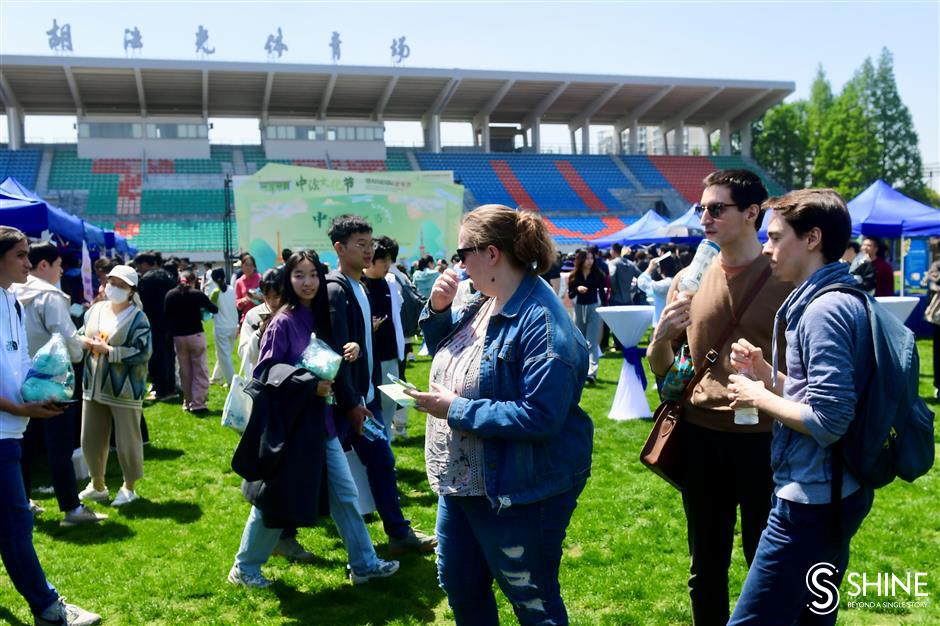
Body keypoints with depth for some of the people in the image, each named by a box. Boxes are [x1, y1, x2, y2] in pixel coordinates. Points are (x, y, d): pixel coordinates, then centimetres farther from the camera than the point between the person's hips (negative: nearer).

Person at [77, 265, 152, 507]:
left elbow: (142, 353, -18)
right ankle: (97, 485, 33)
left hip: (124, 390, -6)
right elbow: (79, 335, 17)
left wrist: (109, 350, -20)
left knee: (127, 441, 4)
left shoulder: (137, 318, -11)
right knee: (91, 440, 14)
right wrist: (83, 341, -7)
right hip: (94, 386, 6)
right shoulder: (95, 310, 7)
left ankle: (128, 488, 24)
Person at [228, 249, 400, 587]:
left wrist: (346, 353, -5)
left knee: (346, 493, 10)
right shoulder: (283, 322, -14)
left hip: (322, 421, 7)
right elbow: (264, 375, -17)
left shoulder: (320, 318, 6)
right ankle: (244, 567, 25)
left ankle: (364, 564, 21)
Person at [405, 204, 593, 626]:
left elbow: (541, 416, -31)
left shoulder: (541, 322, -25)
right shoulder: (482, 302, 4)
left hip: (520, 492, -9)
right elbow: (446, 355, 18)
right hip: (461, 482, 9)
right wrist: (437, 308, -1)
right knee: (458, 584, 23)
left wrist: (456, 410, -24)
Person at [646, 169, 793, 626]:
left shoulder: (786, 278, -6)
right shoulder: (689, 279, 5)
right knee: (706, 568, 15)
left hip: (765, 438, -3)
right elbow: (660, 369, 9)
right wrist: (661, 334, -13)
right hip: (700, 437, 4)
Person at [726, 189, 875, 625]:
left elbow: (828, 419, -26)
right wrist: (763, 369, 6)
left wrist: (760, 397, -13)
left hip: (813, 500, -11)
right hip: (830, 493, 11)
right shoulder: (840, 301, 11)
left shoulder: (824, 310, -21)